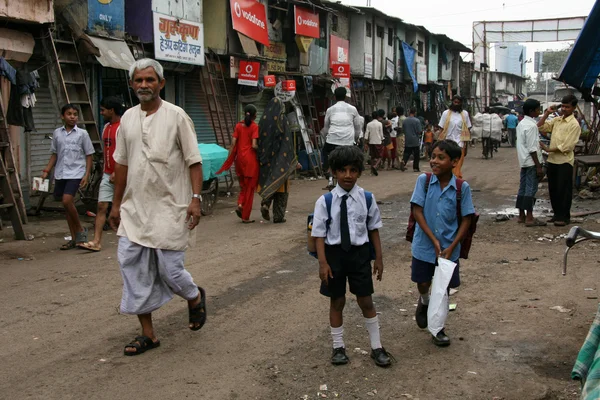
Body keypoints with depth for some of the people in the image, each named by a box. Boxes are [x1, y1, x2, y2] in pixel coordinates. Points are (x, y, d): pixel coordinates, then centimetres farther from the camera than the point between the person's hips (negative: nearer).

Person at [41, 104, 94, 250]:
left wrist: (87, 175, -6)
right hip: (60, 173, 4)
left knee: (67, 201, -20)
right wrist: (46, 171, 6)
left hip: (75, 173, -4)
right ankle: (74, 238, 15)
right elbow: (54, 154, 16)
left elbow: (88, 155, 2)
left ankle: (80, 230, 0)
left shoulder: (82, 133, 0)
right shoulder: (57, 133, 9)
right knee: (67, 205, 7)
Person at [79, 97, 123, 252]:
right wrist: (105, 171, 17)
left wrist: (117, 173, -20)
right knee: (101, 207, 0)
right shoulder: (106, 127, 14)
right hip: (108, 175, 8)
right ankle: (96, 242, -2)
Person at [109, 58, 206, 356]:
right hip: (134, 208, 5)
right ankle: (147, 334, 16)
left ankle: (195, 298, 31)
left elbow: (194, 161, -6)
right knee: (132, 267, 4)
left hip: (169, 207, -5)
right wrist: (116, 204, 15)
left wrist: (196, 198, -15)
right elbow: (121, 163, 15)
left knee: (170, 268, -4)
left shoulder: (176, 116, -5)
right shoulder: (128, 118, 10)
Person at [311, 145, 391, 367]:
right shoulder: (325, 201, -12)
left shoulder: (367, 198, -7)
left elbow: (374, 230, 2)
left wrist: (379, 258, 5)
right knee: (337, 301, 13)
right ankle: (338, 347, 30)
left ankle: (376, 347, 28)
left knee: (366, 301, 11)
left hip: (360, 253, 1)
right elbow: (320, 234, -9)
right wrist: (323, 262, -14)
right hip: (335, 253, -1)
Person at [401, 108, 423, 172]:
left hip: (407, 140, 4)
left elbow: (403, 130, 10)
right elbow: (419, 131, -12)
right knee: (416, 155, 6)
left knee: (407, 153, 10)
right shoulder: (417, 120, -13)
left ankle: (403, 162, -16)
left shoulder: (405, 120, 1)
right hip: (415, 140, -4)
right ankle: (415, 168, 8)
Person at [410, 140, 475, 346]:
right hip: (424, 245, 0)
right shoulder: (424, 180, -11)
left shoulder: (462, 187, -12)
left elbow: (466, 219, -7)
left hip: (449, 248, 0)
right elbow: (417, 211, -13)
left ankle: (438, 328, 28)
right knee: (423, 283, 15)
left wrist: (452, 247, -14)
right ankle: (424, 302, 50)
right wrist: (434, 240, -17)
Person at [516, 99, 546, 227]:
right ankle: (529, 218, -4)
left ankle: (521, 215, 17)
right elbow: (532, 148, -19)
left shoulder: (521, 123, 12)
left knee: (523, 188, 11)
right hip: (531, 161, -9)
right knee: (531, 189, -6)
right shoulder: (531, 125, -17)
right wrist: (538, 166, -17)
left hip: (524, 161, 9)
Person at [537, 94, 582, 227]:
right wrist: (546, 114, 1)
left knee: (564, 190, -1)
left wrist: (548, 149, -15)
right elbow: (540, 128, 9)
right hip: (552, 160, 7)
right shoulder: (556, 120, 10)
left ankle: (564, 217, 8)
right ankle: (557, 214, 23)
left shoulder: (574, 124, -11)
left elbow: (567, 146, -17)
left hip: (564, 161, -7)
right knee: (553, 189, 12)